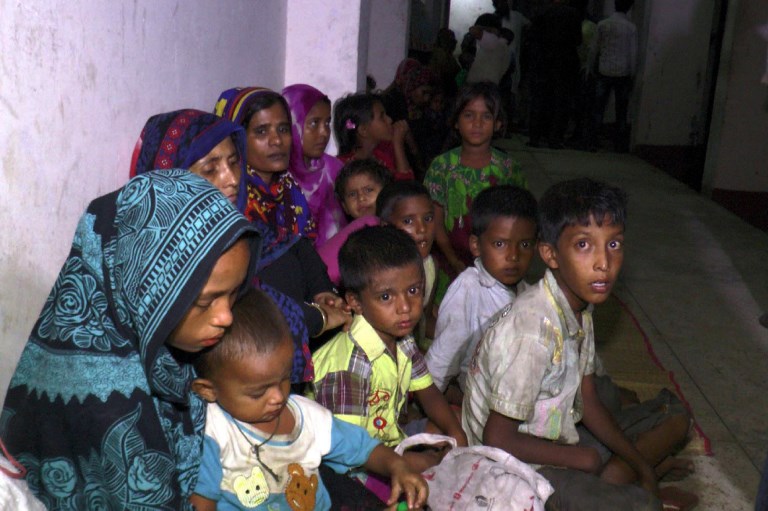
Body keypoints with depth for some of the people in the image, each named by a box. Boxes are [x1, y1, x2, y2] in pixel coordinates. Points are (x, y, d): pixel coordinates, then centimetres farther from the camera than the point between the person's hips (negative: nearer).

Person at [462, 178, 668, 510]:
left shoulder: (580, 308, -3)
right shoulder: (534, 330, -31)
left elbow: (587, 403, 7)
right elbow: (498, 439, -26)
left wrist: (640, 464, 1)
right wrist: (581, 457, -14)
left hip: (552, 438, 9)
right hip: (512, 468, -9)